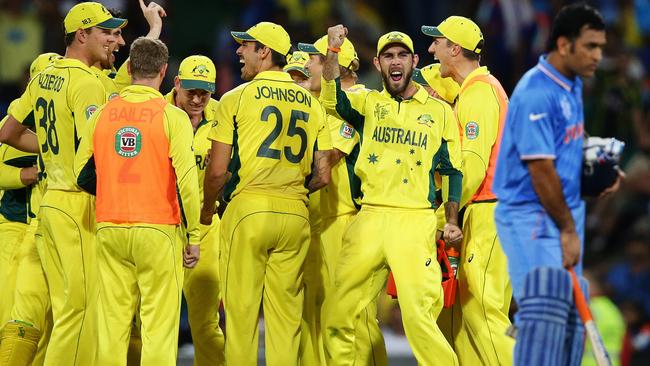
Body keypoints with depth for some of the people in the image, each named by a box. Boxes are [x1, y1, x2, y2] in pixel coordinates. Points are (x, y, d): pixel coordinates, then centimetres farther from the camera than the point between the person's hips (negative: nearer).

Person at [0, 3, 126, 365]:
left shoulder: (43, 79, 13)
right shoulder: (87, 84, -14)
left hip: (50, 200, 9)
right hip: (79, 204, -9)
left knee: (65, 305, 11)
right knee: (82, 305, -7)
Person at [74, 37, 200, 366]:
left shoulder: (102, 114, 5)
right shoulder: (172, 117, -6)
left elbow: (83, 175, 10)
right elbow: (186, 180, -11)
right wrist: (194, 236, -4)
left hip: (110, 230, 4)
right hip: (158, 228, -4)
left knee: (113, 322, 9)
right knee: (158, 325, -1)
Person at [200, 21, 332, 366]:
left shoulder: (237, 98, -3)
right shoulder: (311, 104, 9)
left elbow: (217, 170, -5)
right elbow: (322, 176, 8)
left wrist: (206, 210, 12)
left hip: (248, 208, -4)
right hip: (296, 214, 4)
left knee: (241, 309, 1)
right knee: (286, 311, 7)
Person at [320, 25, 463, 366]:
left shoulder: (440, 112, 11)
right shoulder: (368, 103, 14)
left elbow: (451, 170, 12)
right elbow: (333, 100, -6)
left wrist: (451, 220, 2)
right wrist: (333, 50, -17)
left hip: (415, 220, -2)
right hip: (369, 219, 2)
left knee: (418, 315, -12)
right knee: (339, 315, 3)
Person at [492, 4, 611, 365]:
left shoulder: (573, 85, 10)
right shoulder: (536, 94, -20)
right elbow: (541, 170, -20)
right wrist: (568, 229, -15)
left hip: (566, 212, 10)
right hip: (532, 215, -9)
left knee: (571, 316, 9)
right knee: (546, 311, -18)